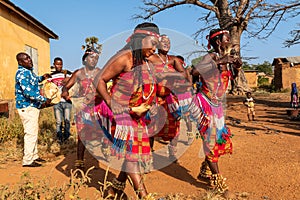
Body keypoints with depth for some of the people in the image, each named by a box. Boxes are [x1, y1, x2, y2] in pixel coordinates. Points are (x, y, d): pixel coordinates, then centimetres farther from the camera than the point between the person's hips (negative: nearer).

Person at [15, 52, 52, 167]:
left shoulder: (28, 71, 12)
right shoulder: (22, 73, -18)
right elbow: (28, 92, -26)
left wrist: (42, 78, 17)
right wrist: (44, 100, -22)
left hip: (32, 106, 10)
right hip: (27, 107, -10)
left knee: (34, 132, 17)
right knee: (31, 133, -6)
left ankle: (34, 156, 29)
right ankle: (27, 160, 3)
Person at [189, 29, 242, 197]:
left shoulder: (227, 58, 8)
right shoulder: (211, 56, -14)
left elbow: (230, 80, 19)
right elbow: (195, 71, -33)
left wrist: (236, 67, 1)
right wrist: (219, 61, -33)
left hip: (217, 105, 8)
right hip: (204, 104, -8)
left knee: (221, 140, 14)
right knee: (212, 140, -4)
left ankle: (205, 172, 31)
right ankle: (217, 181, 9)